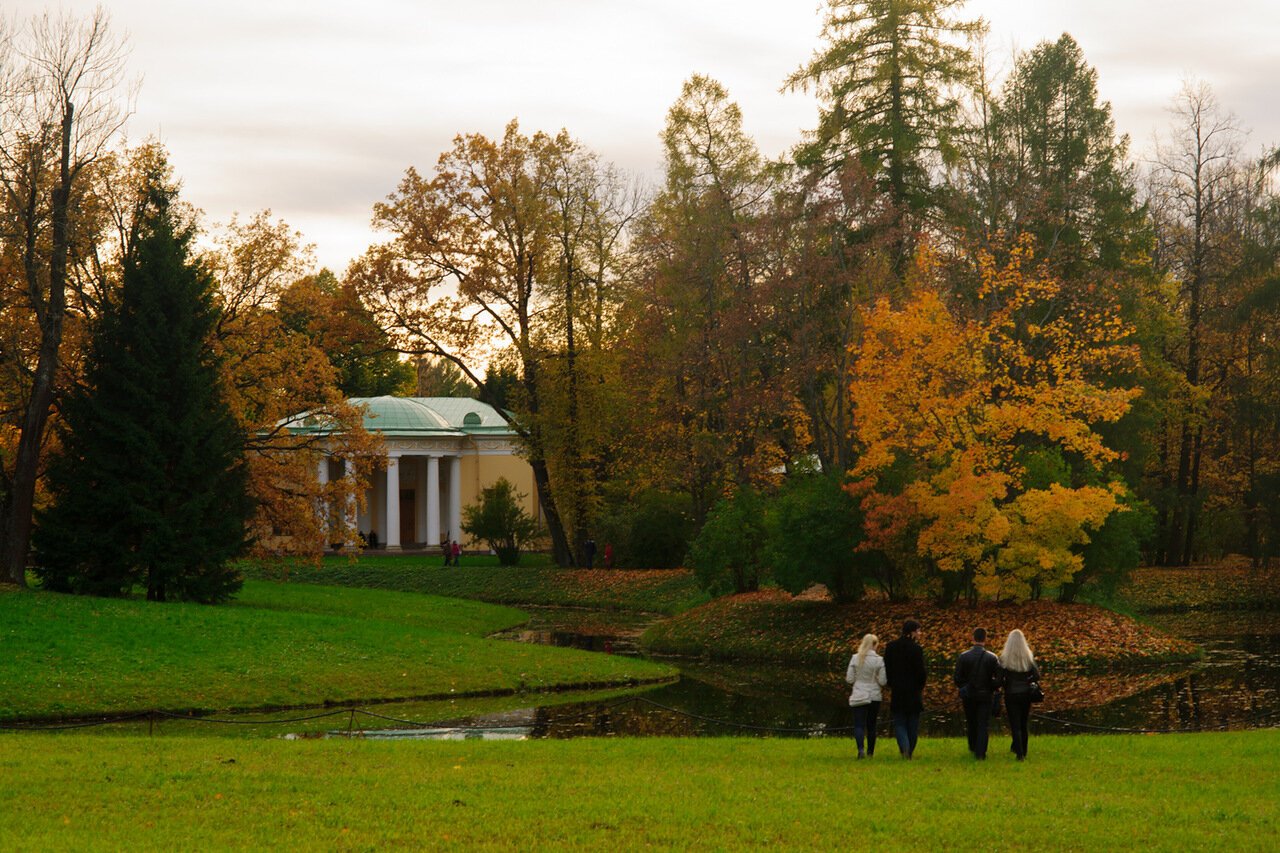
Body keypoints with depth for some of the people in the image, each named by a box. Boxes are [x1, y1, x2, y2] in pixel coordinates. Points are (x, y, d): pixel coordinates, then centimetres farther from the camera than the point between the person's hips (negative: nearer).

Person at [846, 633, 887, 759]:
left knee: (859, 725, -2)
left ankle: (860, 748, -25)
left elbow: (850, 679, -2)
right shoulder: (879, 660, -8)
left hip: (859, 697, 0)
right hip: (874, 696, 0)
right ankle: (870, 752, 21)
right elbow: (882, 681, -7)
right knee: (871, 726, 14)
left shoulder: (855, 658, -5)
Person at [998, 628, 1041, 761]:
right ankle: (1022, 751, 27)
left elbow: (1000, 678, -13)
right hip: (1026, 693, 3)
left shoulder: (1005, 658, -11)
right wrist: (1026, 681, 10)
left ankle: (1020, 754, -7)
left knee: (1015, 725, 2)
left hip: (1011, 694, -3)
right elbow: (1037, 676, -7)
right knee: (1023, 724, 18)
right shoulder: (1028, 657, -5)